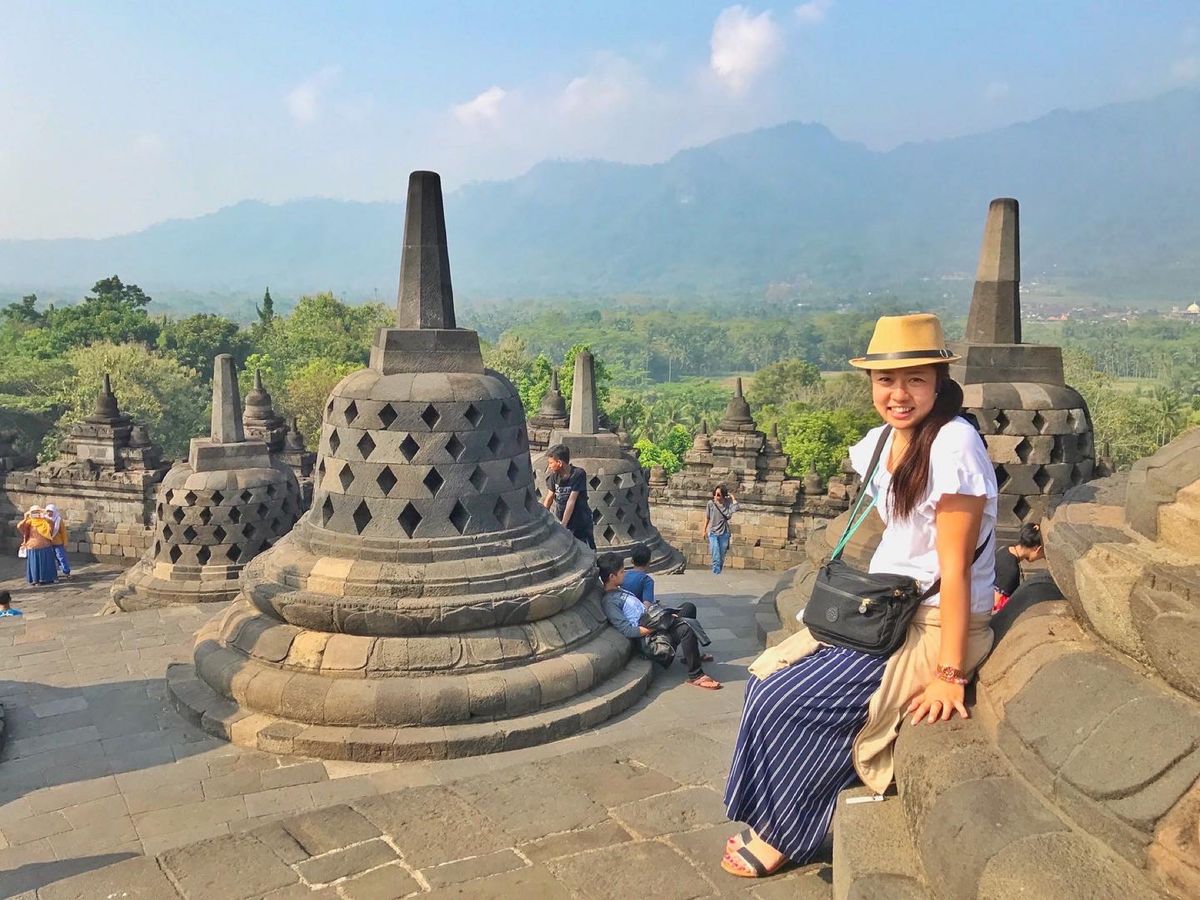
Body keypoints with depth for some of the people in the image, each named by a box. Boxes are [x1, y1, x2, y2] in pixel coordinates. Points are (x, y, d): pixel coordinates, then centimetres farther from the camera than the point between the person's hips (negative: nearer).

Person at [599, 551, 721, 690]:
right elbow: (627, 631, -23)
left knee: (689, 607, 14)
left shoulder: (619, 590, 15)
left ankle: (691, 656, 21)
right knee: (686, 628, -30)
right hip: (648, 641, -11)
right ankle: (695, 676, -19)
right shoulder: (609, 602, -17)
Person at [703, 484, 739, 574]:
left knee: (722, 557, 10)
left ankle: (719, 572, 23)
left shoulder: (727, 503, -5)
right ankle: (716, 573, -11)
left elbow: (735, 509, -25)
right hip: (713, 533, -1)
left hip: (724, 533, 1)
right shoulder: (711, 503, -4)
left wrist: (732, 497, -15)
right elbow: (707, 518, 7)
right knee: (716, 556, -12)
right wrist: (704, 530, 12)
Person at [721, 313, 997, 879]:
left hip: (936, 622, -8)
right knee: (766, 678, 0)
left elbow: (954, 566, -22)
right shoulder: (881, 441, 4)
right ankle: (774, 818, 15)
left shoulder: (953, 444, -22)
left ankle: (786, 835, 13)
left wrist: (948, 674, -20)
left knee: (793, 701, -11)